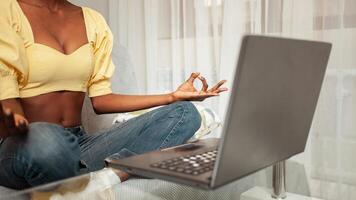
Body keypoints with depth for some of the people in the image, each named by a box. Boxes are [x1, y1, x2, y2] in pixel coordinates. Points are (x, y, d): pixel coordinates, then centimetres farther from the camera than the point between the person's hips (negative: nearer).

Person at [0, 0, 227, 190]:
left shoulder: (94, 21, 11)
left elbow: (100, 99, 7)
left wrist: (173, 96, 0)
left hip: (78, 143, 5)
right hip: (21, 145, -4)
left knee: (185, 113, -13)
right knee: (43, 139, -42)